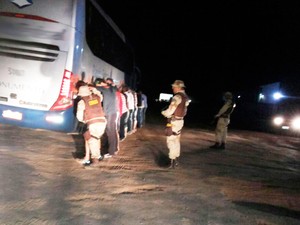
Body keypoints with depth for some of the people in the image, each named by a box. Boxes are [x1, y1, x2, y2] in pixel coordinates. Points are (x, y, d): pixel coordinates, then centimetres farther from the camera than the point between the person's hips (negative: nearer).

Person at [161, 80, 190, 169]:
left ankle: (172, 162, -4)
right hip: (180, 120, 9)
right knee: (176, 140, 17)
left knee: (171, 141, -4)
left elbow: (170, 111, -20)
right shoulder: (186, 97, 9)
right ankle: (176, 160, 25)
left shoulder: (177, 97, -19)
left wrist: (163, 112, 2)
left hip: (174, 122, -9)